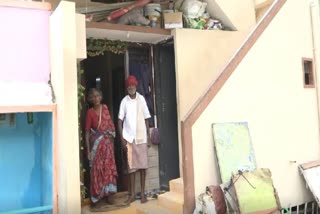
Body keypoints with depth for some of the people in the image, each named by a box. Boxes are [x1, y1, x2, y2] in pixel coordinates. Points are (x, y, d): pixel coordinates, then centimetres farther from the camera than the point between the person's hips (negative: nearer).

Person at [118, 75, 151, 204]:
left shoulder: (141, 99, 2)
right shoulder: (124, 101, 0)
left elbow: (146, 119, 6)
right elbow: (120, 121, 1)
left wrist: (148, 137, 3)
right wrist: (122, 138, -6)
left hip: (142, 137, 1)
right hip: (129, 138, -1)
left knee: (143, 165, 3)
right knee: (131, 166, 4)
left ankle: (142, 193, 13)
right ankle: (132, 193, 15)